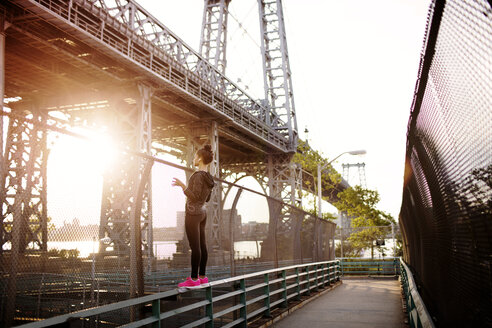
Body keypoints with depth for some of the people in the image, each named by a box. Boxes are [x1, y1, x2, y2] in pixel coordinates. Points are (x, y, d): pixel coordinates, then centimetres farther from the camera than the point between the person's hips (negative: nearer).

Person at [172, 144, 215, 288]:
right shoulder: (209, 178, 11)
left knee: (195, 247, -6)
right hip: (202, 214, 9)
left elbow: (195, 198, -21)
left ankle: (194, 279, -2)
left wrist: (182, 185, -13)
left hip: (193, 214, -9)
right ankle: (202, 276, 14)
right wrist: (186, 187, 23)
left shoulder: (198, 175, -17)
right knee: (202, 246, 9)